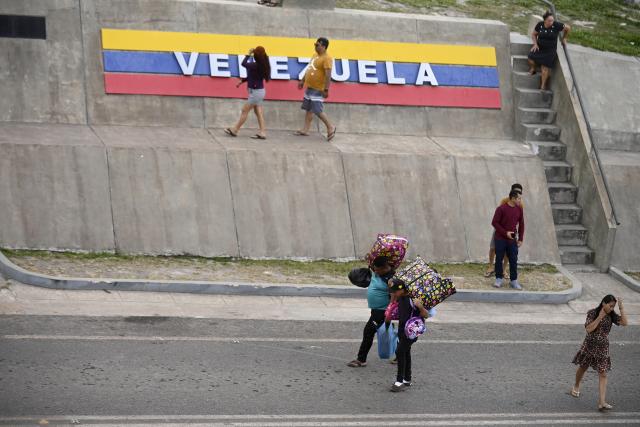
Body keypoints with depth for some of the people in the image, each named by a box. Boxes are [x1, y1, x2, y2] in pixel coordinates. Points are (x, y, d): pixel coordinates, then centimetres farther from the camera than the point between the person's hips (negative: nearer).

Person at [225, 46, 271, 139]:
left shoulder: (256, 65, -24)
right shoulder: (261, 65, 4)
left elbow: (244, 64, -27)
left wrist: (249, 54, -14)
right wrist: (242, 81, 17)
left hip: (256, 91, -9)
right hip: (258, 91, 9)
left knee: (245, 111, 1)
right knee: (258, 112, 9)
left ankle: (234, 130, 10)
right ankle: (262, 132, 7)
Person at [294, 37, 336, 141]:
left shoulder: (326, 59, -17)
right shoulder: (315, 56, 12)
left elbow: (328, 75, -22)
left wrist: (326, 89, -26)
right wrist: (302, 81, 23)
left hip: (318, 89, -9)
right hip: (309, 87, 9)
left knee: (318, 111, -8)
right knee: (309, 109, 10)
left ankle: (330, 127, 5)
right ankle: (305, 130, 14)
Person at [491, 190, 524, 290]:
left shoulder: (519, 210, 4)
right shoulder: (501, 209, -10)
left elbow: (521, 225, 11)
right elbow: (494, 222, -9)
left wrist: (520, 239, 6)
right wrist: (505, 233, -15)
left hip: (512, 240, 3)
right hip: (500, 239, -3)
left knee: (513, 260, 1)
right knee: (499, 259, 2)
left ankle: (514, 281, 7)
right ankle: (499, 279, 13)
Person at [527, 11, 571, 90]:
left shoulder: (556, 25, -17)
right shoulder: (540, 25, -9)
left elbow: (568, 28, -1)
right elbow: (534, 34, 8)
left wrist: (564, 38, 9)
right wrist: (535, 44, -6)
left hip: (550, 50, -2)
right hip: (539, 48, 2)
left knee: (545, 68, -3)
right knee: (531, 59, -16)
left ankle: (543, 86, 10)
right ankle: (532, 69, 19)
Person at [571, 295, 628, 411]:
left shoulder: (611, 316, -3)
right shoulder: (592, 313, -12)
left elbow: (624, 323, -16)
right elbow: (589, 329, -22)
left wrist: (622, 308, -21)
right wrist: (600, 317, -23)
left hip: (603, 348, 1)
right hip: (589, 345, -1)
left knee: (603, 374, -7)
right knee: (582, 368, 19)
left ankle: (602, 402, -12)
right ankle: (576, 387, 49)